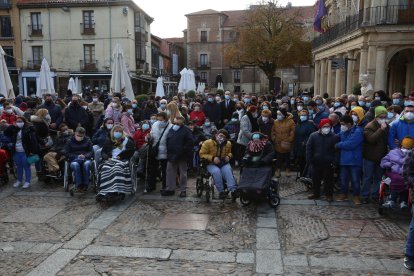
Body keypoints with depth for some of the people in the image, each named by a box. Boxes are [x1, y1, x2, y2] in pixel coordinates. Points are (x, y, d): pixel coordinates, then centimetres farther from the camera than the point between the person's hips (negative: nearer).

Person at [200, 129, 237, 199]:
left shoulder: (228, 144, 9)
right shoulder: (208, 143, -5)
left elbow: (230, 152, 28)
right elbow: (202, 154, -7)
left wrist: (228, 156, 2)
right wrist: (212, 158, -19)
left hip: (224, 164, 3)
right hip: (211, 164, -3)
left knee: (228, 171, -31)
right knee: (216, 171, -35)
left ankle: (232, 190, -37)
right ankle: (221, 191, -28)